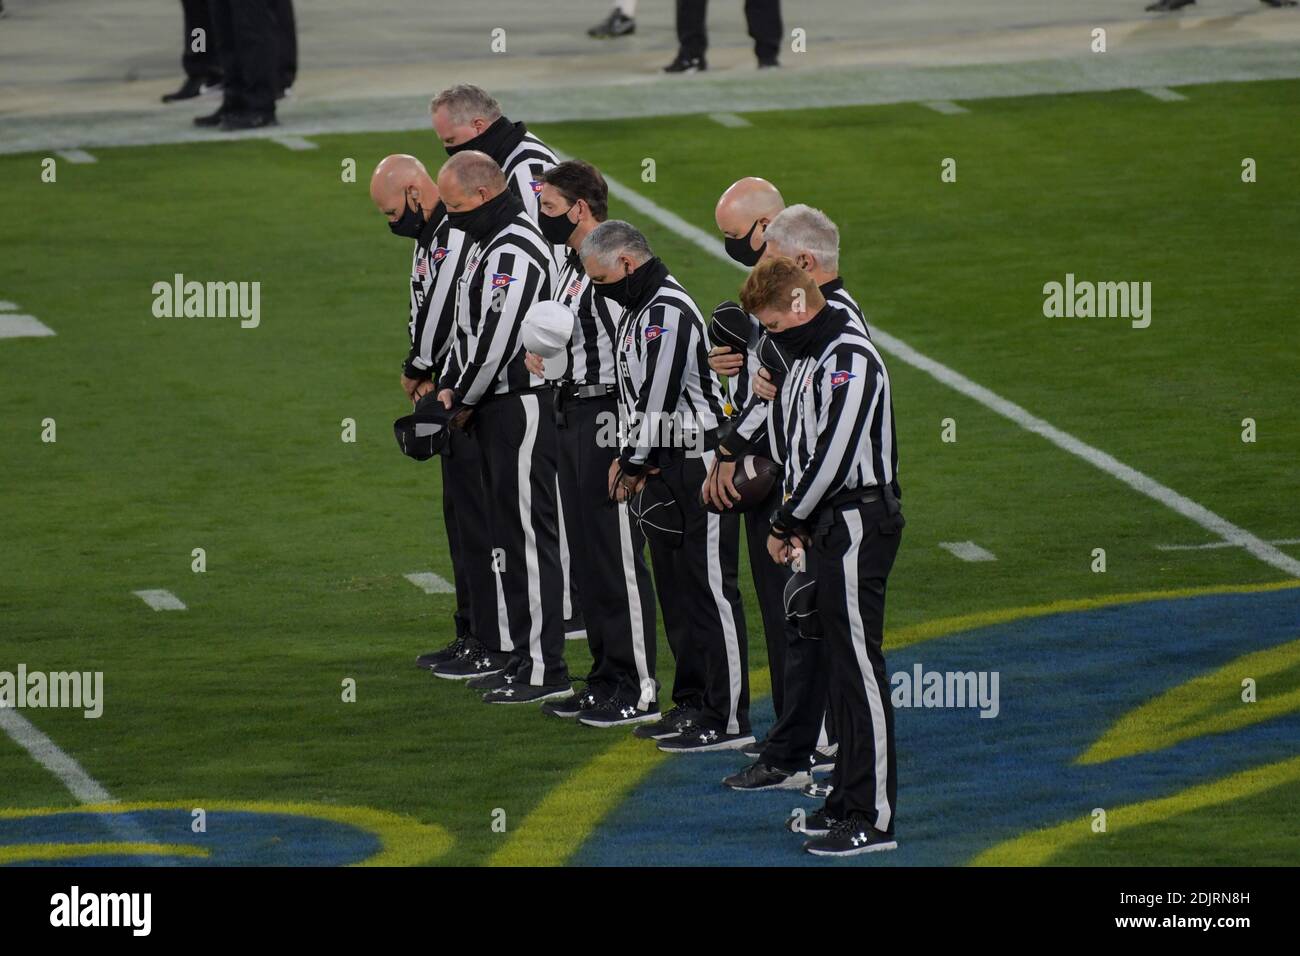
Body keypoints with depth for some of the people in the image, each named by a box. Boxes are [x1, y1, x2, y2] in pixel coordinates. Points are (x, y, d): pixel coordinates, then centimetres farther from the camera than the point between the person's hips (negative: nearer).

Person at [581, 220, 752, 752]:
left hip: (699, 464, -11)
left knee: (710, 589, -8)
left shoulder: (668, 314, -19)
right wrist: (630, 459, 5)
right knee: (674, 587, 15)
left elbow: (658, 399, -20)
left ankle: (728, 721, -6)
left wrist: (634, 464, -9)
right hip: (668, 469, 11)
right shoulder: (638, 309, 14)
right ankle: (692, 704, 24)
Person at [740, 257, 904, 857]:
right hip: (827, 528, 10)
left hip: (859, 526, -10)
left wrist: (786, 524, -12)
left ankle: (873, 818, -7)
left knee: (860, 668, -8)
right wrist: (794, 522, 6)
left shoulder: (850, 361, -17)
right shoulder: (807, 357, 15)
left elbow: (834, 456, -22)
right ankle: (847, 802, 20)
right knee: (840, 665, 14)